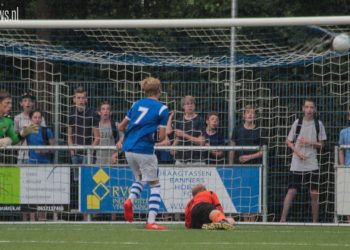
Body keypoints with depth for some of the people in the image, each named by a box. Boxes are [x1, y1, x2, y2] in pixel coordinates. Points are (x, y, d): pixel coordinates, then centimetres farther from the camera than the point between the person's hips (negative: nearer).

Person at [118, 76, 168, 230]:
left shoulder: (137, 104, 11)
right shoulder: (161, 108, -3)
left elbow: (121, 127, 16)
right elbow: (161, 136, -7)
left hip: (129, 148, 6)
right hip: (144, 149, -6)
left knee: (140, 178, 27)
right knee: (154, 184, 6)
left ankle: (130, 200, -3)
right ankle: (151, 221, -4)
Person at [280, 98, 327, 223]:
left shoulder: (318, 124, 3)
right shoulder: (297, 123, 1)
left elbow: (321, 144, 6)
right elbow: (289, 141, 6)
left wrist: (310, 142, -12)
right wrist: (297, 152, -10)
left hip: (312, 165, 1)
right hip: (297, 164, -1)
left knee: (314, 194, 1)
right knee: (291, 191, -6)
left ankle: (315, 221, 10)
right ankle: (283, 219, -6)